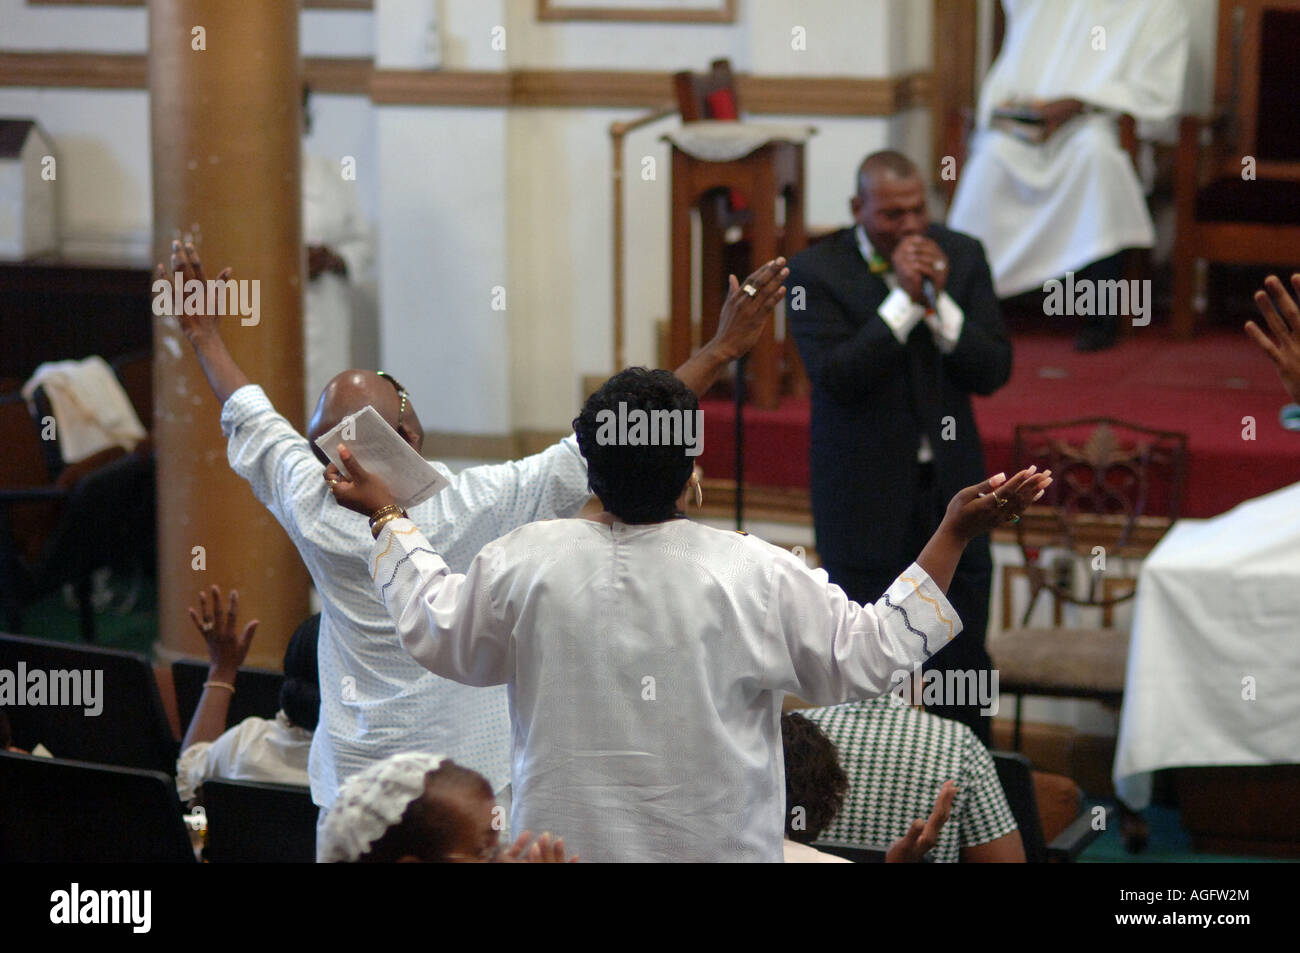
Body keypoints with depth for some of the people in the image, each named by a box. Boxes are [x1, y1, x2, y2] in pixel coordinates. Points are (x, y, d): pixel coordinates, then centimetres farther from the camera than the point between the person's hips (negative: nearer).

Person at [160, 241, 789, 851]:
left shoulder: (316, 516, -9)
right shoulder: (483, 505, -17)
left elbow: (252, 424, 10)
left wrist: (204, 334, 27)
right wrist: (721, 349, -5)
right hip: (471, 783, -3)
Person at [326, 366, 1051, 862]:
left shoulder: (528, 562, -7)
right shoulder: (759, 576, -12)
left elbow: (436, 632, 11)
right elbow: (864, 657, -2)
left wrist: (386, 516, 25)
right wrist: (955, 535, 2)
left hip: (568, 836, 1)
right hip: (715, 843, -1)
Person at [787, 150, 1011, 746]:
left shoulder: (962, 256, 2)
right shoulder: (816, 272, -9)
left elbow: (993, 371, -4)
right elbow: (835, 377, -20)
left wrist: (940, 301, -17)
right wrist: (903, 299, -22)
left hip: (950, 491, 3)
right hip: (865, 500, -3)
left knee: (963, 659, 8)